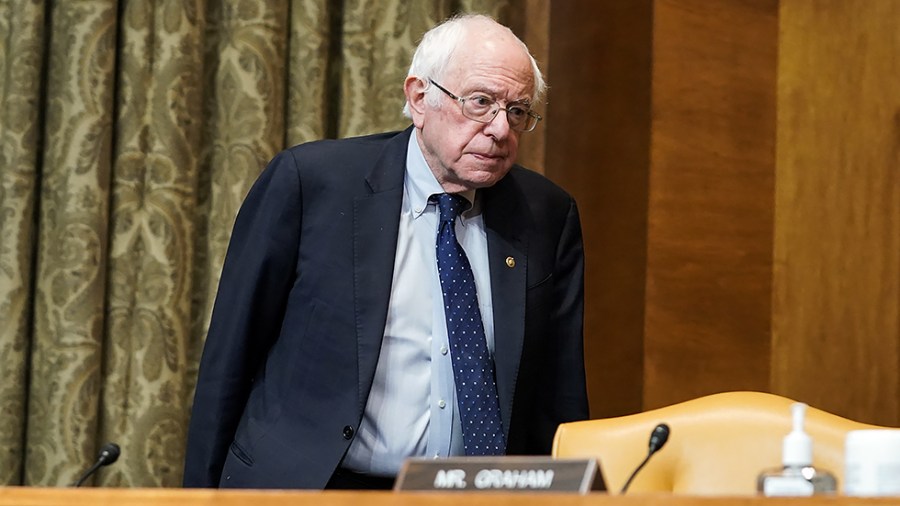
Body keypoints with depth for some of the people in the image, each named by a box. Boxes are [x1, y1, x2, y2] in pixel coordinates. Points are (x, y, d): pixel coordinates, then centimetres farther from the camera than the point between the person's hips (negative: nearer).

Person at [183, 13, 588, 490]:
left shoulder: (548, 217, 6)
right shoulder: (308, 180, -3)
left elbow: (560, 396, 9)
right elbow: (230, 355, 0)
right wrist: (203, 487, -2)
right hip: (304, 484, -5)